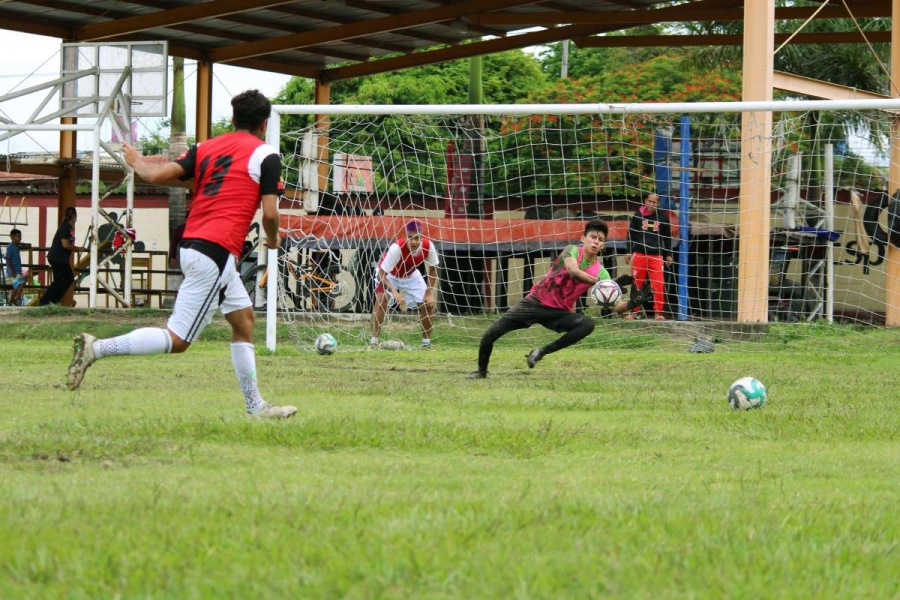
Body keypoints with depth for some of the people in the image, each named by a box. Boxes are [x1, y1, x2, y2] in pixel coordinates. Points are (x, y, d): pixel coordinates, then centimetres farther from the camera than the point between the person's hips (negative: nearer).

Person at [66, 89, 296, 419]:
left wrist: (137, 163, 22)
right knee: (177, 340, -7)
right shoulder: (265, 155, -3)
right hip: (216, 253, -8)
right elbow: (269, 213, -9)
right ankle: (97, 348, -16)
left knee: (243, 317, 19)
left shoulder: (206, 148, 12)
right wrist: (273, 239, 12)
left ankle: (255, 405, 22)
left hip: (192, 244, 8)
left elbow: (158, 175, 1)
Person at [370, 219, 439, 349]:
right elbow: (380, 275, -38)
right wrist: (395, 292, -50)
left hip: (411, 275, 4)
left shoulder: (428, 246, -29)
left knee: (428, 304, -3)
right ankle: (373, 341, -24)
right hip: (388, 274, -4)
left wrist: (429, 293, -16)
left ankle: (426, 343, 13)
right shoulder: (397, 248, -42)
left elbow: (433, 269, -9)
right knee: (382, 300, -29)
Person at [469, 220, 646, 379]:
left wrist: (630, 304, -32)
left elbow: (614, 306, -11)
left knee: (588, 324, -29)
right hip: (536, 302, -2)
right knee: (490, 334, -10)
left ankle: (542, 352, -13)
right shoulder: (572, 250, -13)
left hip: (559, 313, 2)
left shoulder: (600, 272, -5)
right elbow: (574, 271, -36)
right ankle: (481, 371, 19)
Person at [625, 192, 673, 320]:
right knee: (636, 283, 3)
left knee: (658, 285, -7)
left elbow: (667, 237, 12)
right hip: (639, 254, 0)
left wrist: (669, 254, 9)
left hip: (656, 256, 0)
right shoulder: (638, 215, 2)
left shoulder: (663, 217, 4)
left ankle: (658, 312, -2)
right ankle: (633, 311, 11)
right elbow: (631, 234, 7)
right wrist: (629, 251, 2)